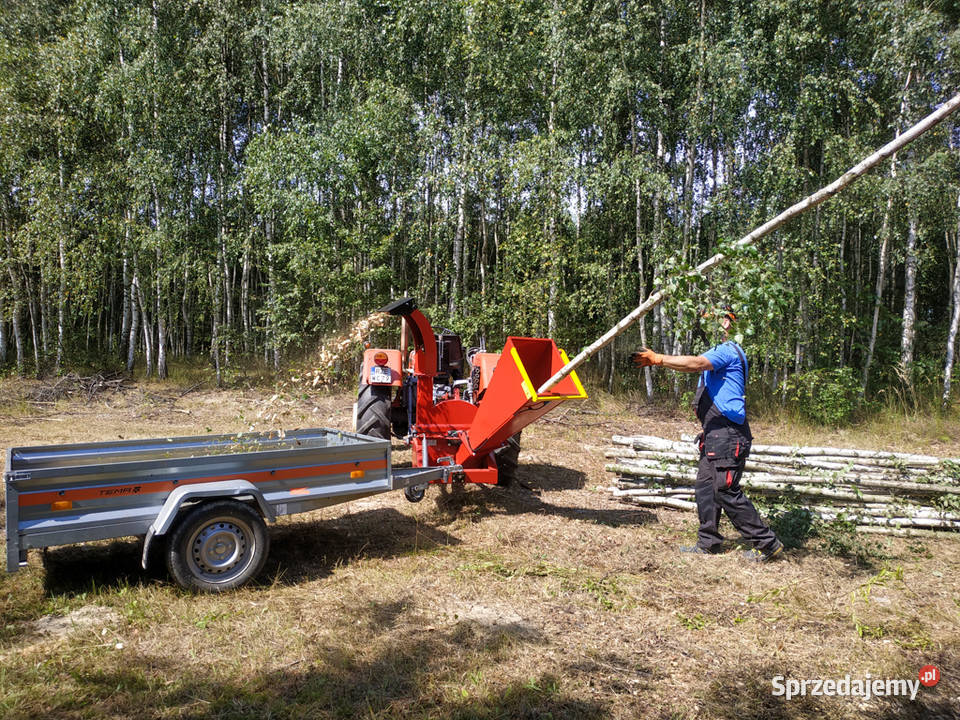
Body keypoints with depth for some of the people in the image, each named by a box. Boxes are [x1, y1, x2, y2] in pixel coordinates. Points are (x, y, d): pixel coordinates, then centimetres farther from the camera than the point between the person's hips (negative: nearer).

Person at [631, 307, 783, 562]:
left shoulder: (728, 350, -13)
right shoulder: (718, 352, 21)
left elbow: (696, 364, -30)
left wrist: (658, 359, -30)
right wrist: (700, 406, 14)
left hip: (728, 435, -10)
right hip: (715, 435, 10)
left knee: (727, 492, -7)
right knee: (706, 486, 12)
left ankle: (767, 543, 3)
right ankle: (708, 543, 21)